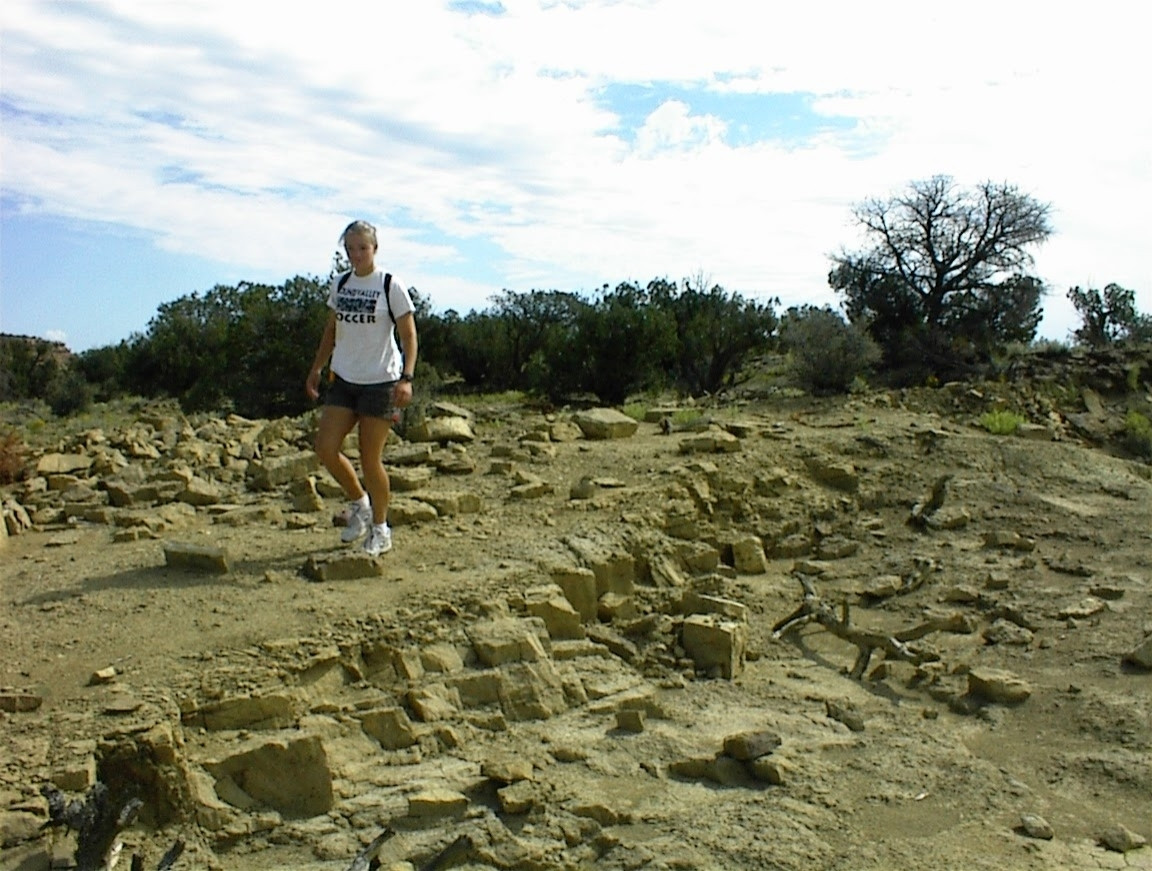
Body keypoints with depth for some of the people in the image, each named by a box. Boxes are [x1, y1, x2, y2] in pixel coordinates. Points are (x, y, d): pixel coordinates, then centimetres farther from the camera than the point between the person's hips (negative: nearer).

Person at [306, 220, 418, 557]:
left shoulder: (391, 287, -6)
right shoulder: (339, 285, 9)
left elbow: (409, 336, -8)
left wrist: (407, 377, -19)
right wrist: (316, 368, 16)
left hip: (381, 381, -5)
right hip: (343, 378, 5)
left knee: (370, 458, -2)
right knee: (325, 447, -4)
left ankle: (380, 528, 17)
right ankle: (359, 503, 21)